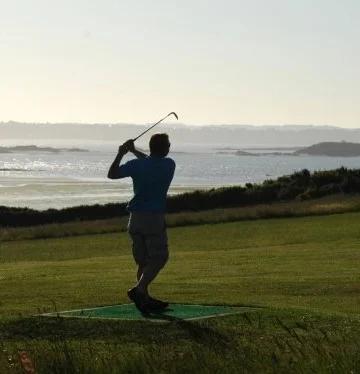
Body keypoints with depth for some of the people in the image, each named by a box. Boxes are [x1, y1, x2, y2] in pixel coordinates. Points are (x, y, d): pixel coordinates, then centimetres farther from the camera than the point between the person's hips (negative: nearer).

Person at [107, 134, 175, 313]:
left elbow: (112, 174, 9)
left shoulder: (136, 165, -3)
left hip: (135, 218, 4)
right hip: (155, 218, -4)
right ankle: (139, 289, -20)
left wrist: (121, 154, 15)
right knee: (158, 258, 0)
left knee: (143, 261, 12)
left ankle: (145, 298, 13)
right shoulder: (169, 165, -3)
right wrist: (134, 151, 23)